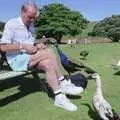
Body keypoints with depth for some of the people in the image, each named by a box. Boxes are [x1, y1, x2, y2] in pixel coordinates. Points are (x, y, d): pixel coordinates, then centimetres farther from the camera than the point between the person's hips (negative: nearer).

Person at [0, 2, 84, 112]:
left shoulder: (31, 26, 17)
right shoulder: (12, 24, -5)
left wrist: (37, 46, -3)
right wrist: (23, 46, -21)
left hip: (30, 58, 7)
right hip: (17, 60, -7)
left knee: (48, 64, -24)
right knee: (49, 52, -26)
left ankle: (59, 97, -24)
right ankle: (64, 84, -19)